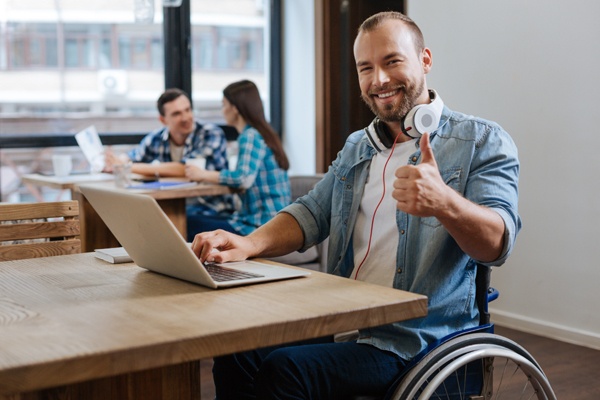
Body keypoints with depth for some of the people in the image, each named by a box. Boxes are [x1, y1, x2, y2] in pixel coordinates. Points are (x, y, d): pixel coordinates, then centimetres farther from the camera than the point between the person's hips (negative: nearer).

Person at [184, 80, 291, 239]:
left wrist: (204, 175, -13)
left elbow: (244, 178, -26)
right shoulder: (261, 133, 16)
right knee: (197, 219, 12)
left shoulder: (250, 136, -13)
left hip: (260, 226, -10)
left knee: (190, 225, -10)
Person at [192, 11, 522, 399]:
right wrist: (248, 244, -7)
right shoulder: (357, 147, 18)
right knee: (236, 353, -18)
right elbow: (312, 214, 14)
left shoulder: (483, 142, -3)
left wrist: (444, 203, -39)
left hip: (416, 340, -6)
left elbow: (498, 243, -16)